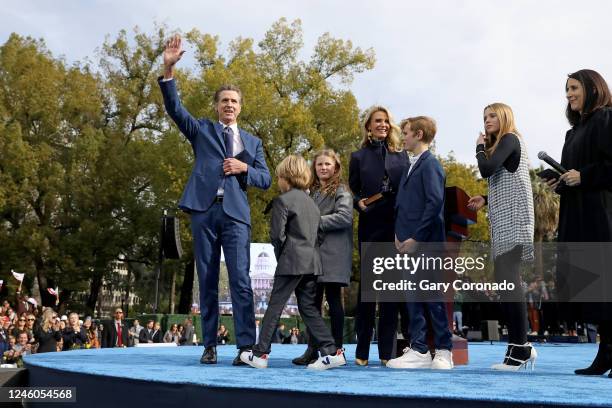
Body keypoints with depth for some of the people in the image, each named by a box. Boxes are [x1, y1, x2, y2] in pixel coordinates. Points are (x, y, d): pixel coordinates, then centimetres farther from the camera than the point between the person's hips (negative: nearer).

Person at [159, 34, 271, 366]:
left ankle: (246, 346, -8)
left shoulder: (252, 141, 19)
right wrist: (168, 69, -13)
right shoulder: (201, 129, 15)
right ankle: (209, 346, 9)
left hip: (236, 213, 0)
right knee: (207, 281, 4)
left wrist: (244, 168, -7)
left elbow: (265, 179, 14)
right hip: (204, 211, 0)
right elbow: (174, 108, 0)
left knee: (240, 280, -9)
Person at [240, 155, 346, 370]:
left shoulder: (283, 200, -7)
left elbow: (277, 235, -12)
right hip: (312, 261, 7)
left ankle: (260, 353, 5)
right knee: (308, 307, 10)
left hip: (291, 262, -7)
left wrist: (279, 254, 3)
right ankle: (331, 351, 3)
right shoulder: (311, 202, 16)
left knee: (275, 306, 0)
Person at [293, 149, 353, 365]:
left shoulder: (341, 191, 1)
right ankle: (312, 349, 11)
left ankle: (336, 349, 6)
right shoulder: (311, 192, 18)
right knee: (313, 300, 5)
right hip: (313, 252, 5)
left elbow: (344, 216, -14)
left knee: (333, 300, -1)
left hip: (333, 254, -5)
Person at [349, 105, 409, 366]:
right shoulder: (358, 157, 11)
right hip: (370, 226, -1)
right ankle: (362, 351, 5)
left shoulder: (401, 155, 14)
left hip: (397, 226, 1)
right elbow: (353, 192, 10)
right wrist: (358, 203, -11)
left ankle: (387, 351, 7)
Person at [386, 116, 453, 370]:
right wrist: (399, 234, 8)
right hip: (409, 243, 9)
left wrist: (416, 238, -19)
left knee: (433, 297, -1)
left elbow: (435, 202, -19)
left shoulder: (430, 164, -9)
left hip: (426, 244, -9)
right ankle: (419, 350, 14)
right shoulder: (413, 166, 18)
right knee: (413, 297, 8)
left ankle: (444, 351, 10)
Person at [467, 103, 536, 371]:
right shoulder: (502, 145, 24)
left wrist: (480, 146, 0)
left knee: (507, 279, -16)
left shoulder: (510, 139, -3)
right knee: (505, 280, 4)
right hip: (503, 221, 10)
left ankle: (520, 347, -16)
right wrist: (486, 200, 15)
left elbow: (486, 169, -17)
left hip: (512, 220, -10)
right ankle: (520, 346, 6)